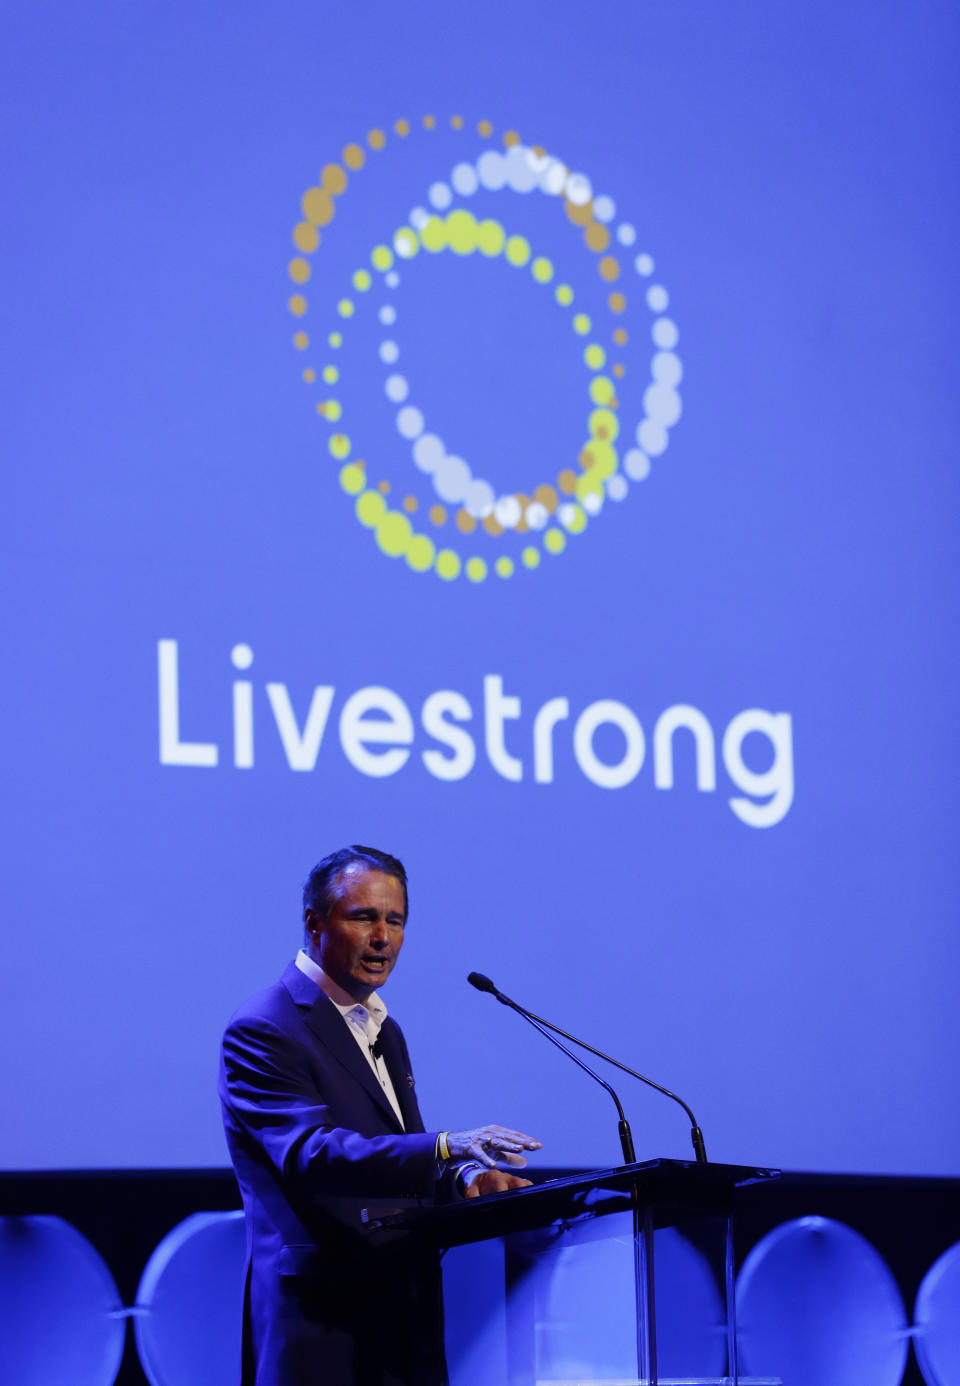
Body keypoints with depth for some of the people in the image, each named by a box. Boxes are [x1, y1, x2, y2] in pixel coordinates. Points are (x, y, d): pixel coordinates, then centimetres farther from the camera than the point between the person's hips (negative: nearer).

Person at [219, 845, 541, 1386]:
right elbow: (312, 1153, -24)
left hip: (405, 1318, 8)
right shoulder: (261, 1031, -10)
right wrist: (446, 1147, -34)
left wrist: (463, 1179, -1)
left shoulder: (383, 1030, 19)